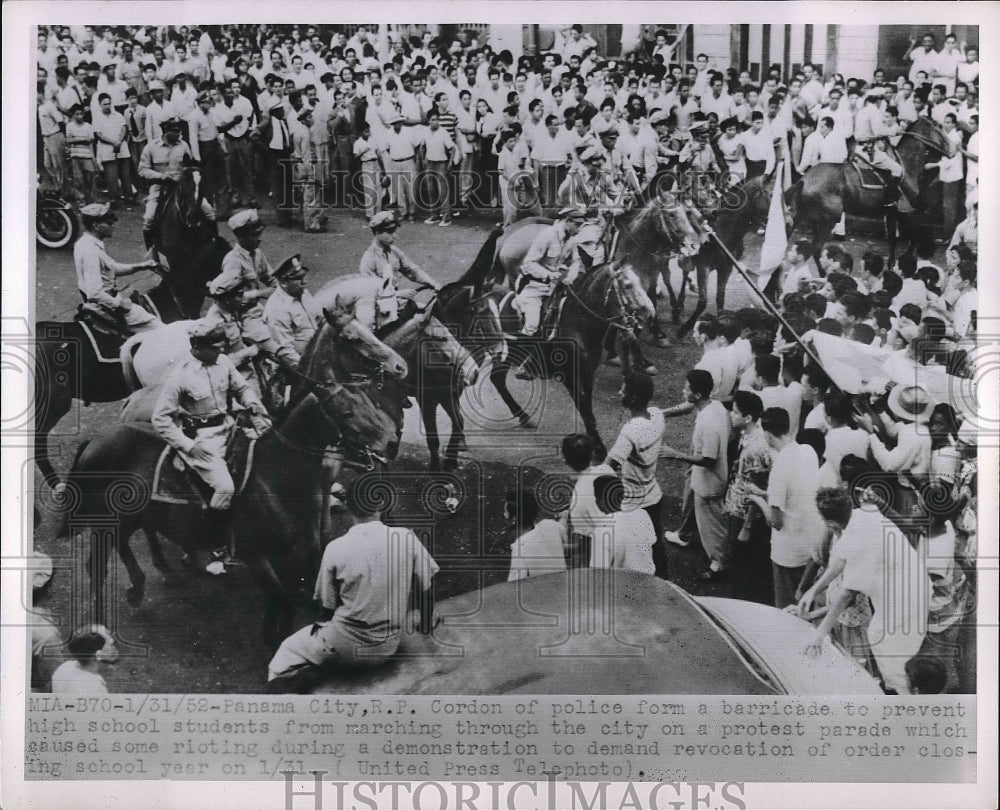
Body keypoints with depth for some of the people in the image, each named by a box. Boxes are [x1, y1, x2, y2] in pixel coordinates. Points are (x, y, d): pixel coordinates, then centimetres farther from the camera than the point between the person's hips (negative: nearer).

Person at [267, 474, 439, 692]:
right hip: (389, 648, 3)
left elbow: (329, 606, -2)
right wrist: (426, 625, 21)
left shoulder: (335, 548, -12)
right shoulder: (406, 539, -9)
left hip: (347, 646, -3)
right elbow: (426, 589, 2)